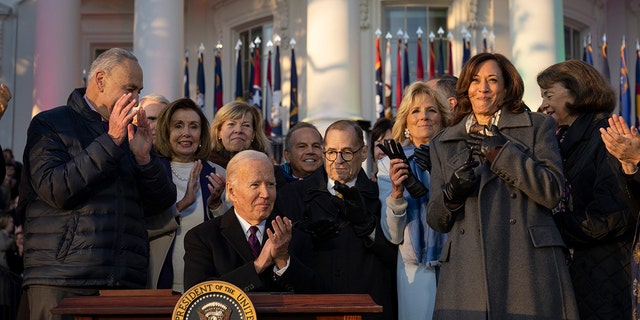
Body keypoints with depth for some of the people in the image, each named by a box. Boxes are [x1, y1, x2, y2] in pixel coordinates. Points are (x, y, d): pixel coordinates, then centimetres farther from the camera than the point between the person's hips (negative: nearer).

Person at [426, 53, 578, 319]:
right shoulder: (443, 143, 18)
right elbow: (436, 221, 17)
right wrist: (452, 193, -4)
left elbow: (552, 192, -3)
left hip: (528, 268, -2)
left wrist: (500, 150, -7)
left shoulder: (538, 126, 11)